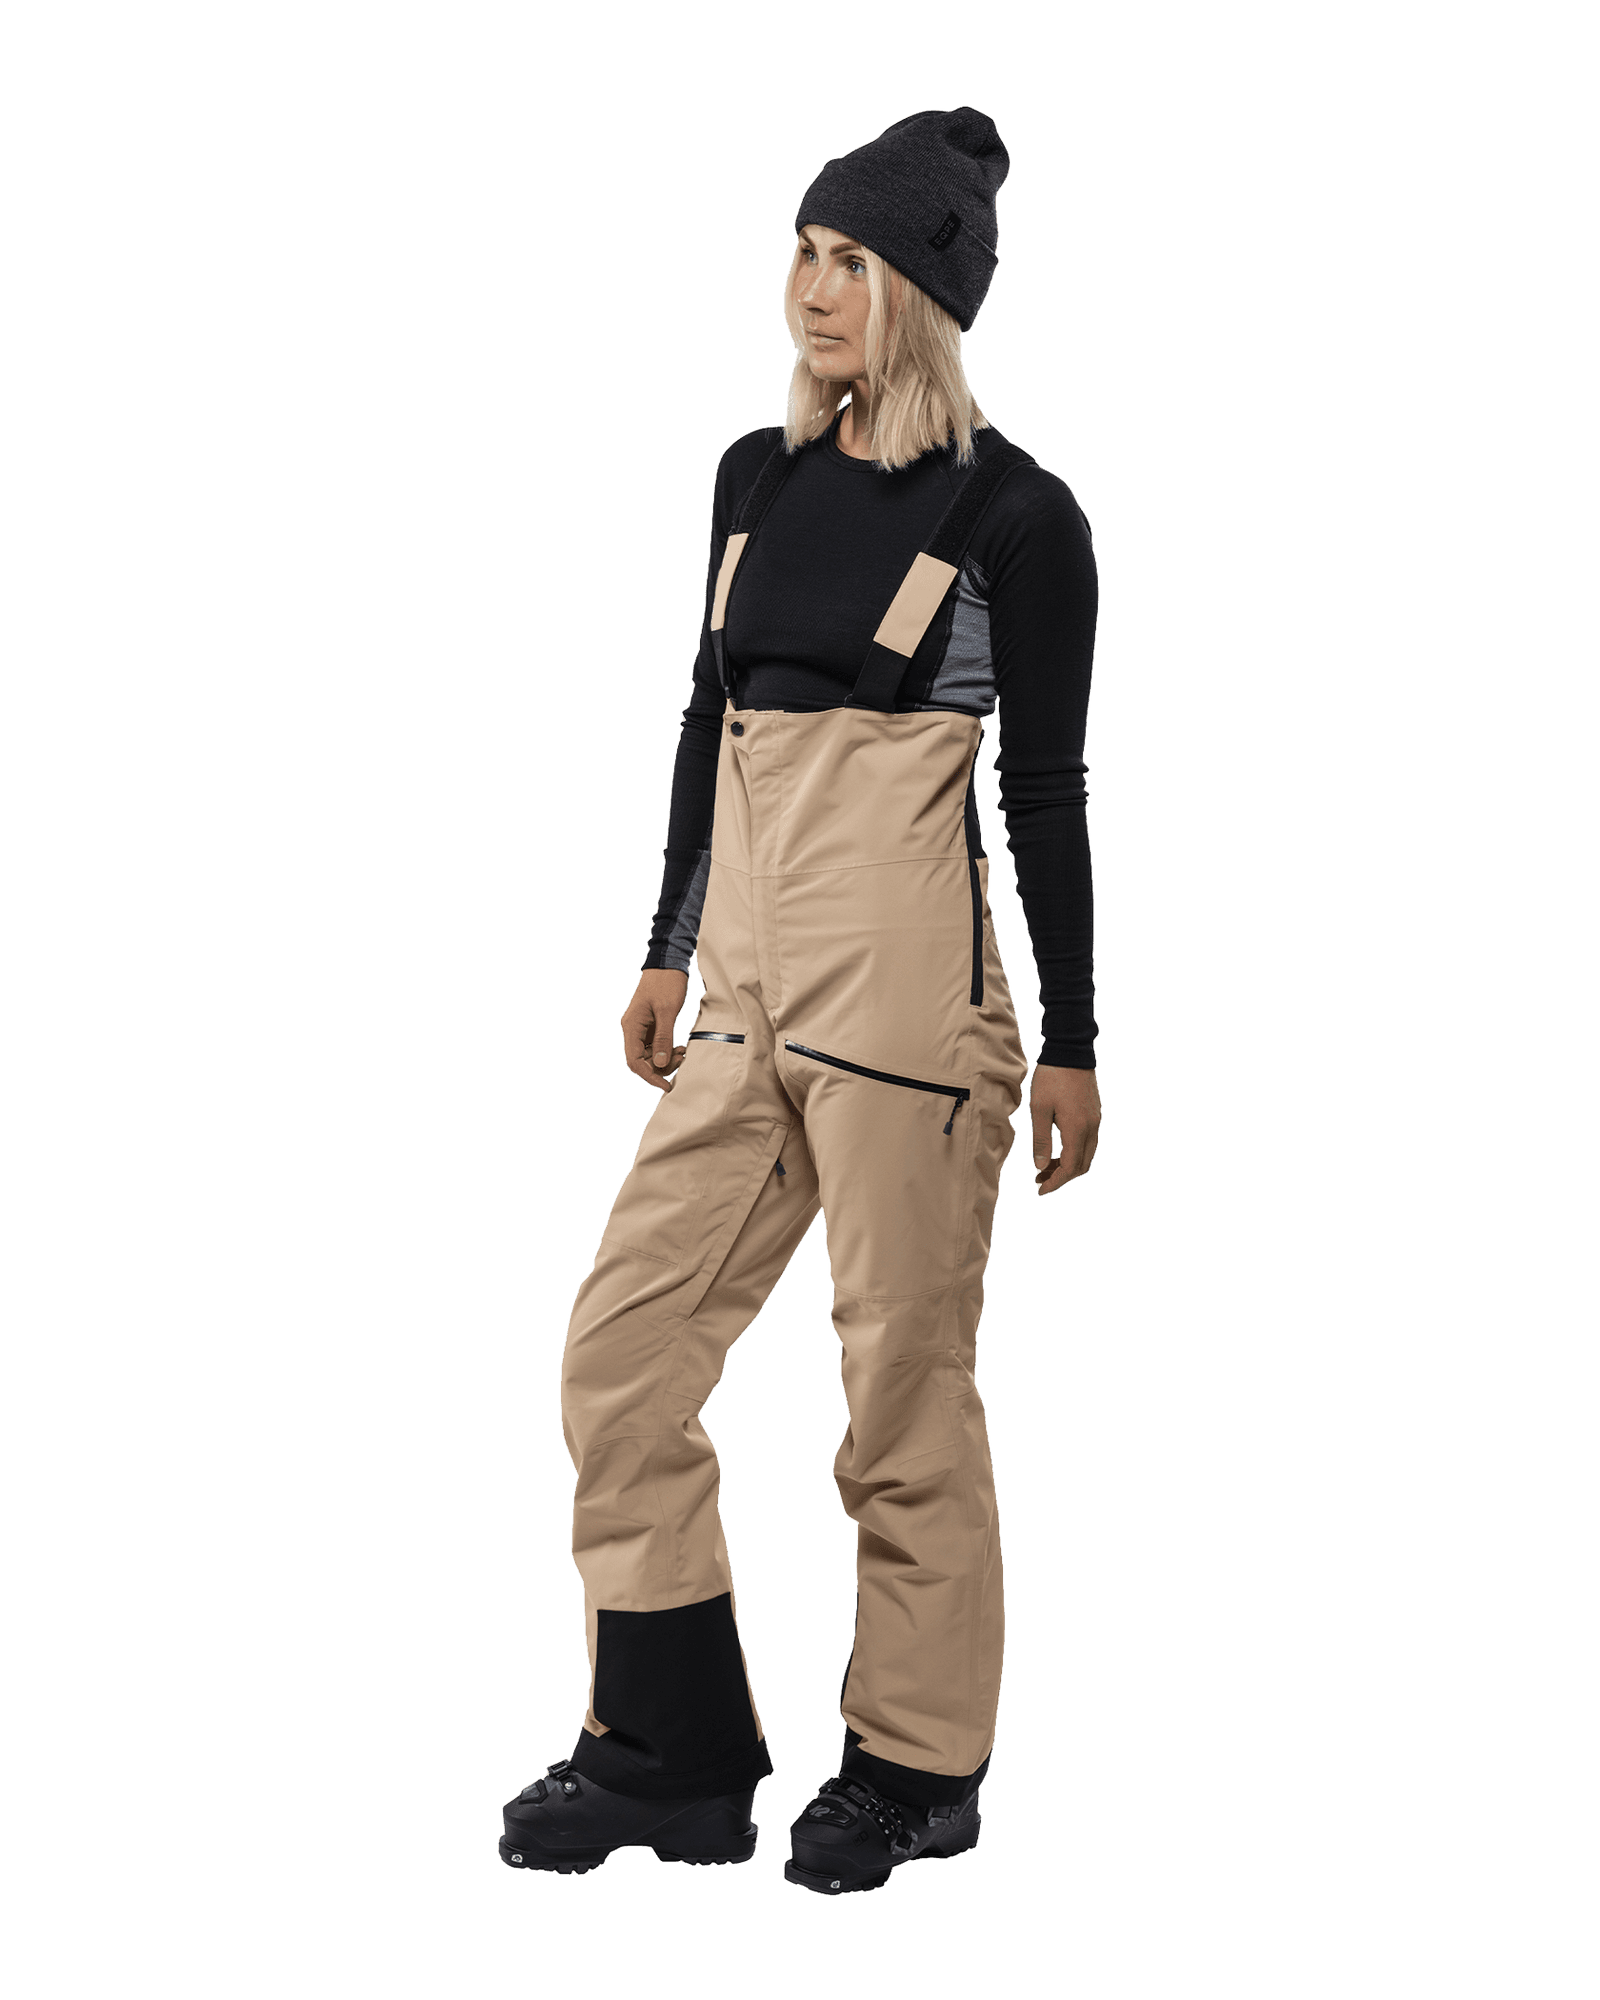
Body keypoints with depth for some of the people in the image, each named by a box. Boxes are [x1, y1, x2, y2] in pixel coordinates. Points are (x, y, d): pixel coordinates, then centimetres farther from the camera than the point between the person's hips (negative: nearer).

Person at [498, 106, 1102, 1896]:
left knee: (904, 1380, 1)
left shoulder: (1012, 513, -5)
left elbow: (1045, 788, -4)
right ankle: (672, 1752, 17)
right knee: (621, 1346, 5)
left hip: (907, 989, -7)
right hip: (747, 991, 7)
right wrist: (668, 950, 18)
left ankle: (919, 1765, 19)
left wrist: (1069, 1043, -3)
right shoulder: (757, 476, 13)